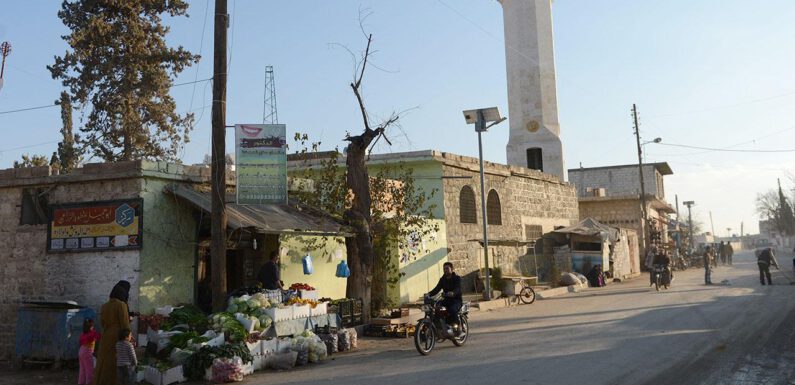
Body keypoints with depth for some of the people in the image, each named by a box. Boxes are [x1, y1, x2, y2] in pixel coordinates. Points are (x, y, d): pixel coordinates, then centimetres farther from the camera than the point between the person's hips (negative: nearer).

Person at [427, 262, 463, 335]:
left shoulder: (457, 278, -4)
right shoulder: (442, 279, 13)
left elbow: (457, 288, -22)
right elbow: (437, 288, 2)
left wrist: (453, 293, -45)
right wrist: (429, 294, -18)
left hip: (456, 300, -6)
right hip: (446, 300, 6)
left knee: (452, 309, -36)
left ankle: (457, 326, -20)